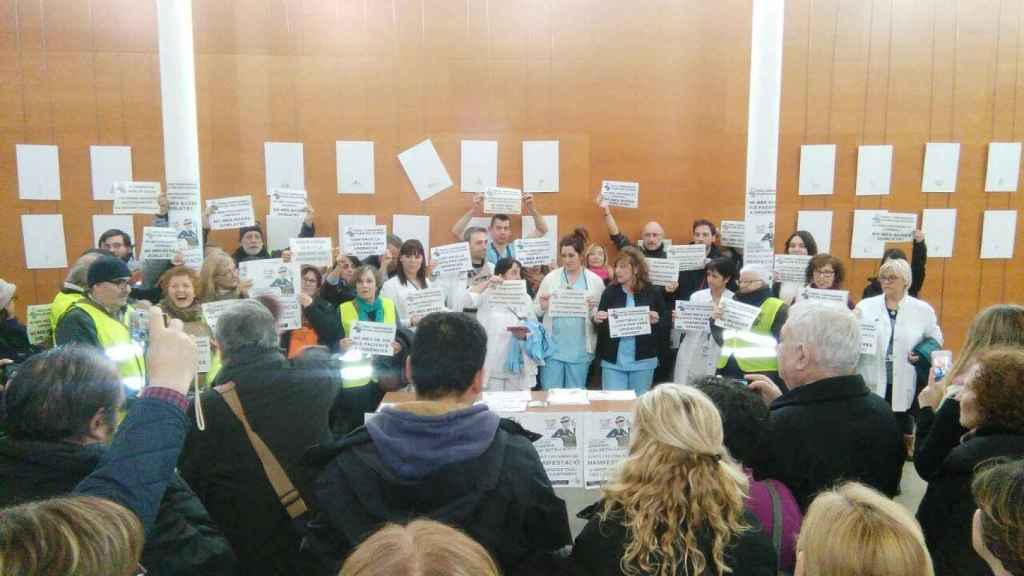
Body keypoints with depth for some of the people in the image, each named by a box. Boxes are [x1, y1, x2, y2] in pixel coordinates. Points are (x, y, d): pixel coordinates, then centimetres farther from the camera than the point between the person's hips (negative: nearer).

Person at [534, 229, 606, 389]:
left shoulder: (595, 281, 1)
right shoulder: (550, 278, 2)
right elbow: (535, 311, 5)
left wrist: (594, 309, -17)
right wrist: (543, 307, -16)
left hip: (580, 350, 0)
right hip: (553, 348, 0)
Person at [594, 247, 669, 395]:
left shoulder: (653, 292, -2)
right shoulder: (610, 292, 1)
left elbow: (667, 325, 2)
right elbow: (599, 327, 4)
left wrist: (656, 321, -18)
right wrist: (596, 320, -17)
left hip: (643, 362, 0)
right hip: (613, 361, 1)